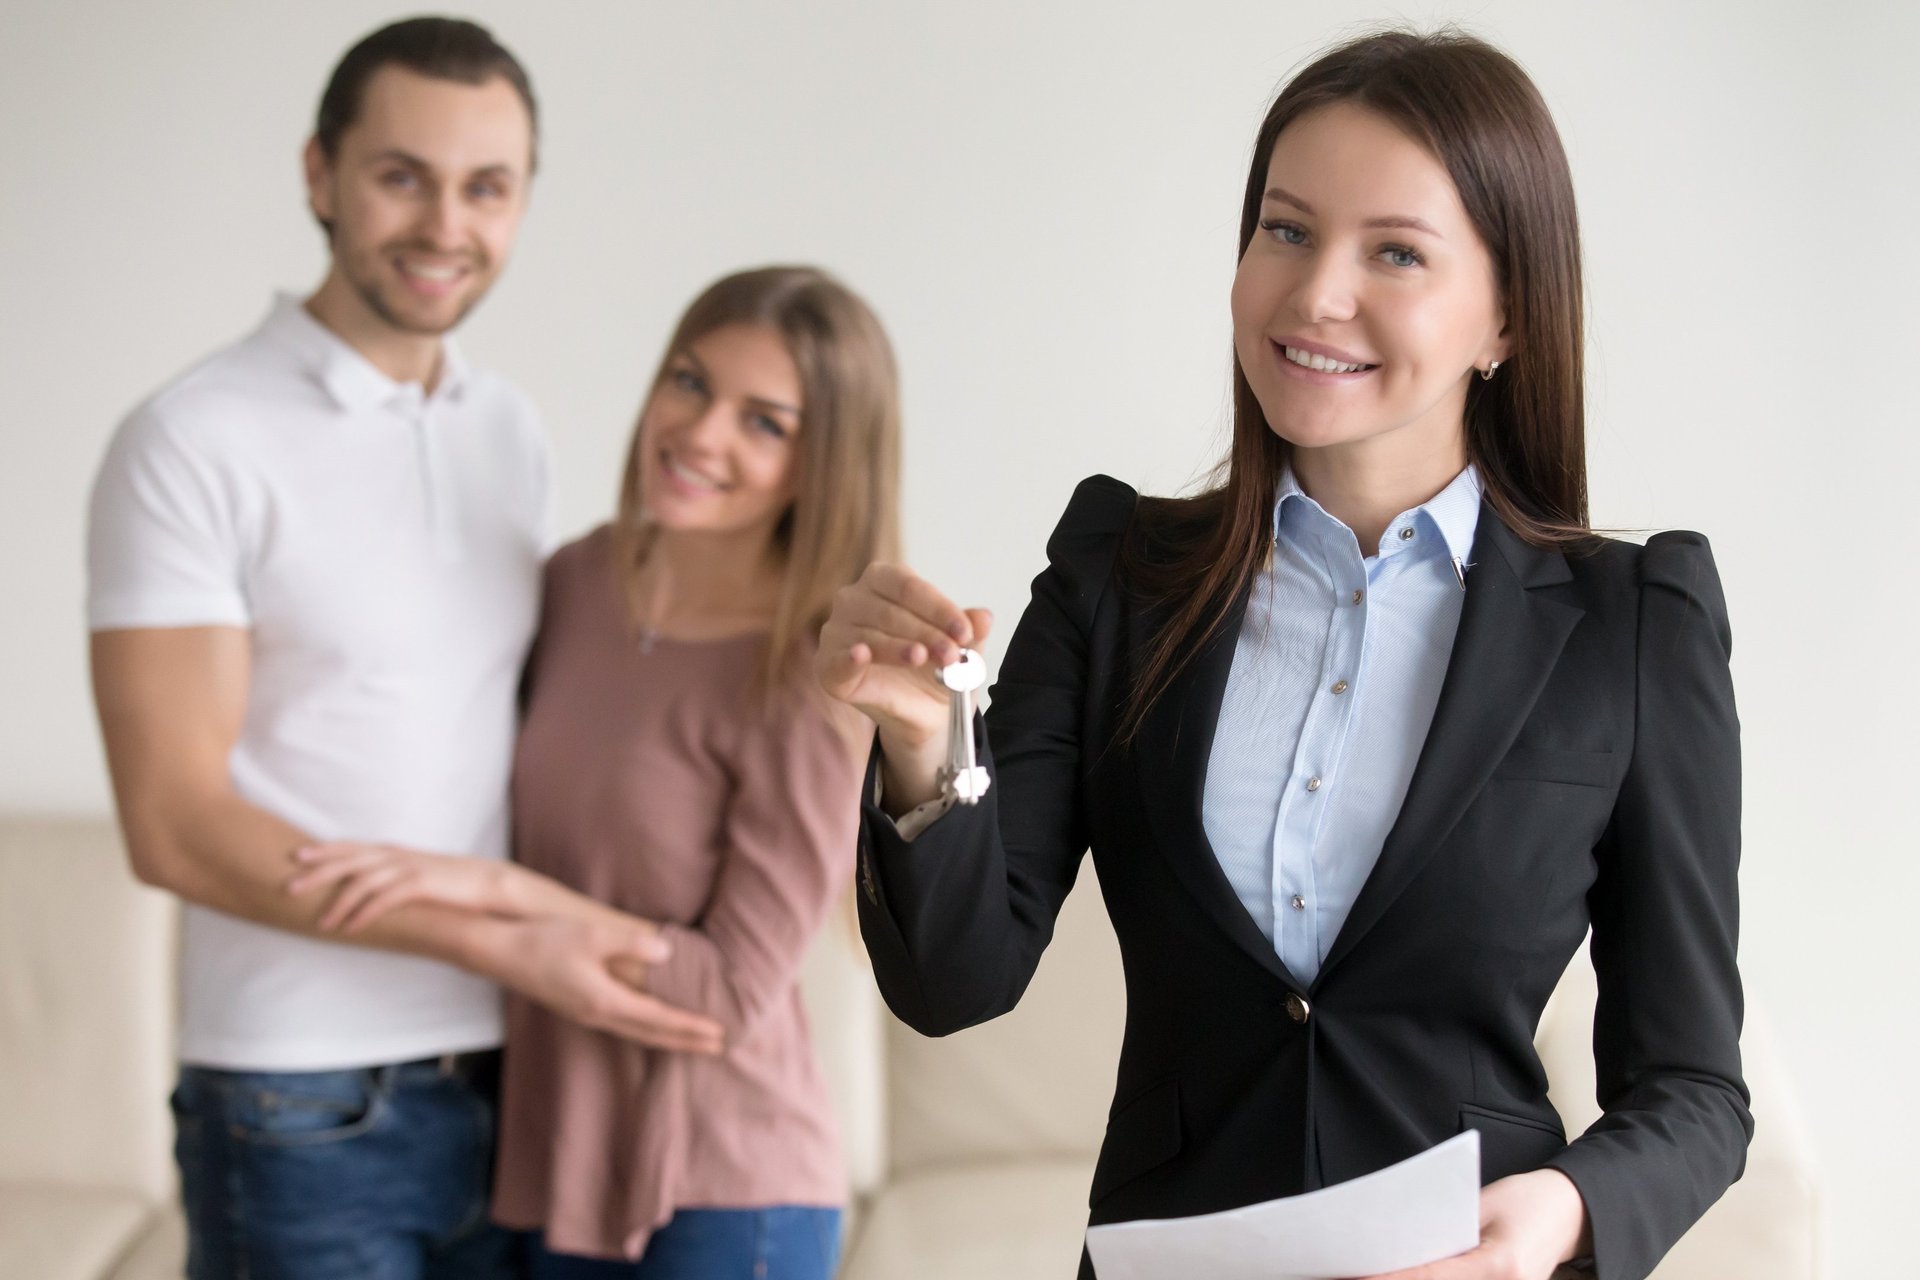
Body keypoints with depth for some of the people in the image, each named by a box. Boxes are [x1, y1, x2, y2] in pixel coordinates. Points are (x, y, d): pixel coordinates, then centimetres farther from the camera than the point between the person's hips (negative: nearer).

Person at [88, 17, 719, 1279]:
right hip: (306, 1114, -6)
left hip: (512, 1087, 6)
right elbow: (176, 824, -15)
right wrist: (502, 947, -19)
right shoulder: (195, 444, -10)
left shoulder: (511, 433, 10)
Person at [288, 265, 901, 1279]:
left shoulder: (811, 692, -18)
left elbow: (736, 992, -18)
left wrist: (495, 889, -22)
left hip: (724, 1193, -6)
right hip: (560, 1163, 6)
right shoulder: (580, 580, 1)